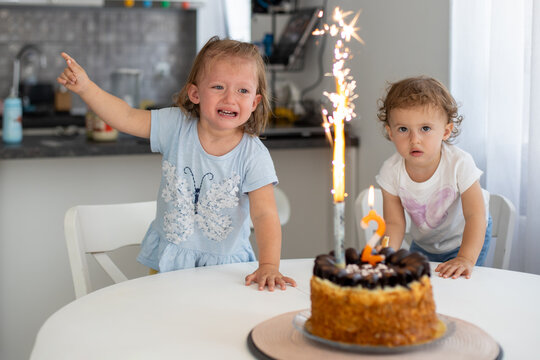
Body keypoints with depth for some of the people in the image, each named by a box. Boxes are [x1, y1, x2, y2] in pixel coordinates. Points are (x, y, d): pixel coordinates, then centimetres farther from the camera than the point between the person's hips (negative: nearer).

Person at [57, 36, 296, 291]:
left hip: (223, 263, -1)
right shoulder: (177, 126, -9)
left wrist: (268, 266, -32)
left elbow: (265, 215, -20)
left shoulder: (254, 156, -16)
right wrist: (85, 86, -20)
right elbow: (127, 118, -8)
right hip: (169, 257, 1)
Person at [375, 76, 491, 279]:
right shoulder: (391, 172, -24)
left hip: (465, 239, -3)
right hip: (423, 243, 3)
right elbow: (394, 223, -18)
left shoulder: (459, 164, -32)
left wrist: (466, 259, -42)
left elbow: (475, 216, -30)